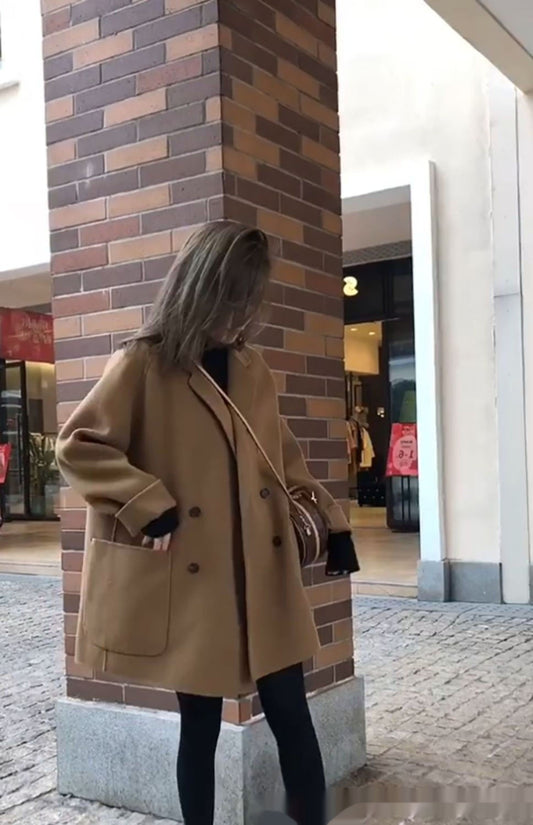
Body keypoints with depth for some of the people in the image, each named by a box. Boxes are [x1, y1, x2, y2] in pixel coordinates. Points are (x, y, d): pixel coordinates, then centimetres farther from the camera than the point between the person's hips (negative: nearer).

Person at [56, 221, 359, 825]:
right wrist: (151, 507, -15)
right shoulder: (143, 365, -6)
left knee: (291, 715, 6)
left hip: (265, 574, 4)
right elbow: (77, 447, -7)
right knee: (200, 722, 9)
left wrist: (332, 522, 11)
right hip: (188, 580, -4)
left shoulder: (251, 367, 10)